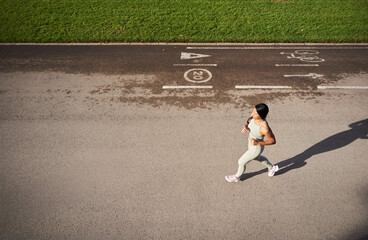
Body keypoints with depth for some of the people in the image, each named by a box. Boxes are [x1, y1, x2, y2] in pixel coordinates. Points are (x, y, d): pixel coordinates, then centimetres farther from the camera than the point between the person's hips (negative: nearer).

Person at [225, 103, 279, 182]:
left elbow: (273, 141, -25)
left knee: (241, 162, 16)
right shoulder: (254, 115, -24)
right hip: (251, 142, 7)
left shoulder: (265, 129, -42)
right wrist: (245, 127, -25)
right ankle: (272, 168, 62)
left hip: (256, 148, -7)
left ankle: (237, 177, 49)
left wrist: (258, 143, -33)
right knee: (256, 157, 37)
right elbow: (248, 122, -2)